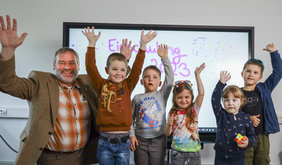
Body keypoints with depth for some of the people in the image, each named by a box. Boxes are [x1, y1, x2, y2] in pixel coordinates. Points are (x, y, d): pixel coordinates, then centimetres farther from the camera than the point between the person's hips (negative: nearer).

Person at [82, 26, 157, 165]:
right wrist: (92, 43, -8)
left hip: (123, 141, 1)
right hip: (104, 141, 0)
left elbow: (137, 68, -4)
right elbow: (91, 67, -4)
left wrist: (143, 44, -9)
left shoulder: (127, 86, 4)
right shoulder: (102, 85, 3)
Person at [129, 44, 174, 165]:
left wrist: (164, 58, -13)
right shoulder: (137, 98, 4)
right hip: (140, 140, 1)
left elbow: (170, 78, -9)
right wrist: (131, 135, -2)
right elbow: (130, 118, 7)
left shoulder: (162, 95, 3)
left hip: (158, 139, 0)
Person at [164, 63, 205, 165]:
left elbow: (201, 93, -13)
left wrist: (197, 75, -16)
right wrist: (169, 124, -19)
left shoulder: (194, 109, 0)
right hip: (177, 151, -1)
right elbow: (167, 133, 2)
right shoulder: (173, 113, -1)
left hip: (194, 151, 1)